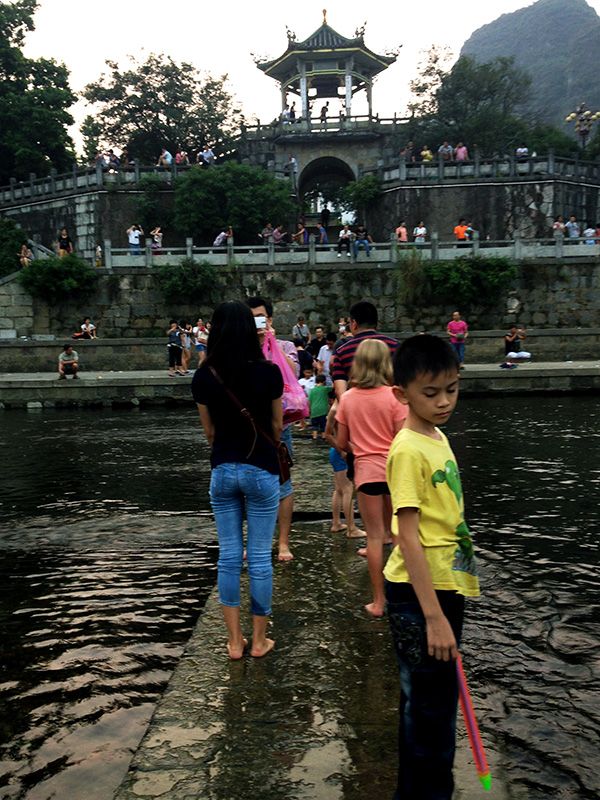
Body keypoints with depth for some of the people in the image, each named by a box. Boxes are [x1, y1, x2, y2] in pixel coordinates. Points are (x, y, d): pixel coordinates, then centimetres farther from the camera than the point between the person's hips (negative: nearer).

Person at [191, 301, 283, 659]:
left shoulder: (205, 376, -4)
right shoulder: (268, 372, -11)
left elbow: (209, 431, 5)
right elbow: (277, 425, 0)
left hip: (223, 471, 2)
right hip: (261, 471, -2)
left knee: (229, 555, 11)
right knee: (260, 556, 7)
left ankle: (235, 641, 20)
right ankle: (259, 640, 19)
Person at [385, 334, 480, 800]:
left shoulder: (438, 437, 8)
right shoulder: (409, 450, -19)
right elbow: (409, 538, -23)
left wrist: (447, 605, 19)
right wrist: (434, 617, -24)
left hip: (446, 586, 9)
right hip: (419, 594, -9)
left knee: (427, 702, 22)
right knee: (431, 707, 4)